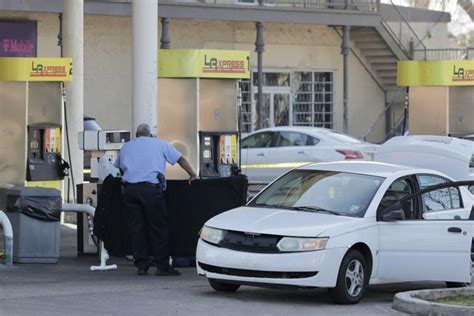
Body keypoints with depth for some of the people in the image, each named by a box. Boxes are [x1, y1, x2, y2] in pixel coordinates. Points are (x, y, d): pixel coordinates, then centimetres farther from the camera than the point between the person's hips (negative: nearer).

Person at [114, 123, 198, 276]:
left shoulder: (127, 146, 21)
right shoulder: (159, 143, 16)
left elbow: (117, 166, 26)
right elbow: (180, 159, 18)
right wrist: (192, 175, 27)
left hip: (130, 189, 3)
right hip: (151, 188, -3)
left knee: (136, 228, 5)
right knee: (158, 227, 0)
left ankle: (141, 265, 4)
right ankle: (162, 265, -2)